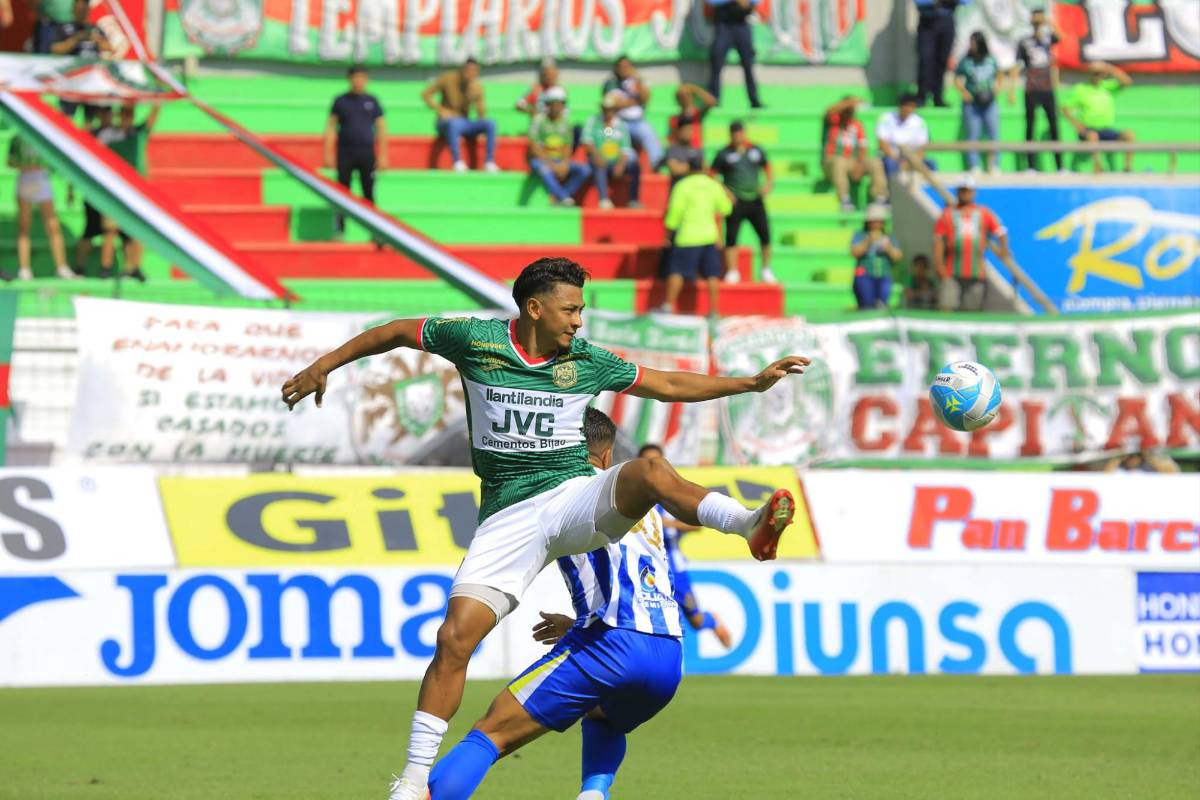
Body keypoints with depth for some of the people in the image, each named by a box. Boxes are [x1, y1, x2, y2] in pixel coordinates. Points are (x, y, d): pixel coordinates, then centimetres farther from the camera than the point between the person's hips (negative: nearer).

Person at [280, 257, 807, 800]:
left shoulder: (587, 361, 3)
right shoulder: (474, 338, -1)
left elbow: (670, 386, 14)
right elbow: (397, 332, 15)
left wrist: (753, 383, 10)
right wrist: (322, 367, 17)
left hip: (576, 496, 0)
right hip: (508, 516, 0)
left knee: (650, 471, -32)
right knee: (455, 637, -13)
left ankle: (752, 527, -47)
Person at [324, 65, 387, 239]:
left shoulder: (371, 101, 8)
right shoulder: (341, 101, 6)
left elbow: (381, 128, 10)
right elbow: (330, 127, 5)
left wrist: (383, 155, 3)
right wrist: (328, 154, -2)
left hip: (367, 154, 1)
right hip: (345, 154, -1)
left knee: (369, 195, 0)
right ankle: (339, 230, 3)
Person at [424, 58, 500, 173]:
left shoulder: (477, 87, 2)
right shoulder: (448, 78, -6)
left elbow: (481, 115, -2)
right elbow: (426, 95, -2)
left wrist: (477, 98, -21)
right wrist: (441, 110, -14)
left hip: (465, 122, 4)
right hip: (446, 121, -4)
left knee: (490, 123, -22)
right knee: (454, 124, -42)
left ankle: (489, 162, -24)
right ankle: (457, 162, -43)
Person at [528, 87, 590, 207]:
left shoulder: (565, 122, 9)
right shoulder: (539, 121, -6)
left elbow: (567, 147, 9)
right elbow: (535, 148, -11)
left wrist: (564, 164, -11)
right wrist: (551, 165, -19)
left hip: (560, 161, 5)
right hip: (540, 160, -5)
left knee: (585, 169, -18)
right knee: (544, 170, -41)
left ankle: (557, 197, -24)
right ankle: (564, 198, -49)